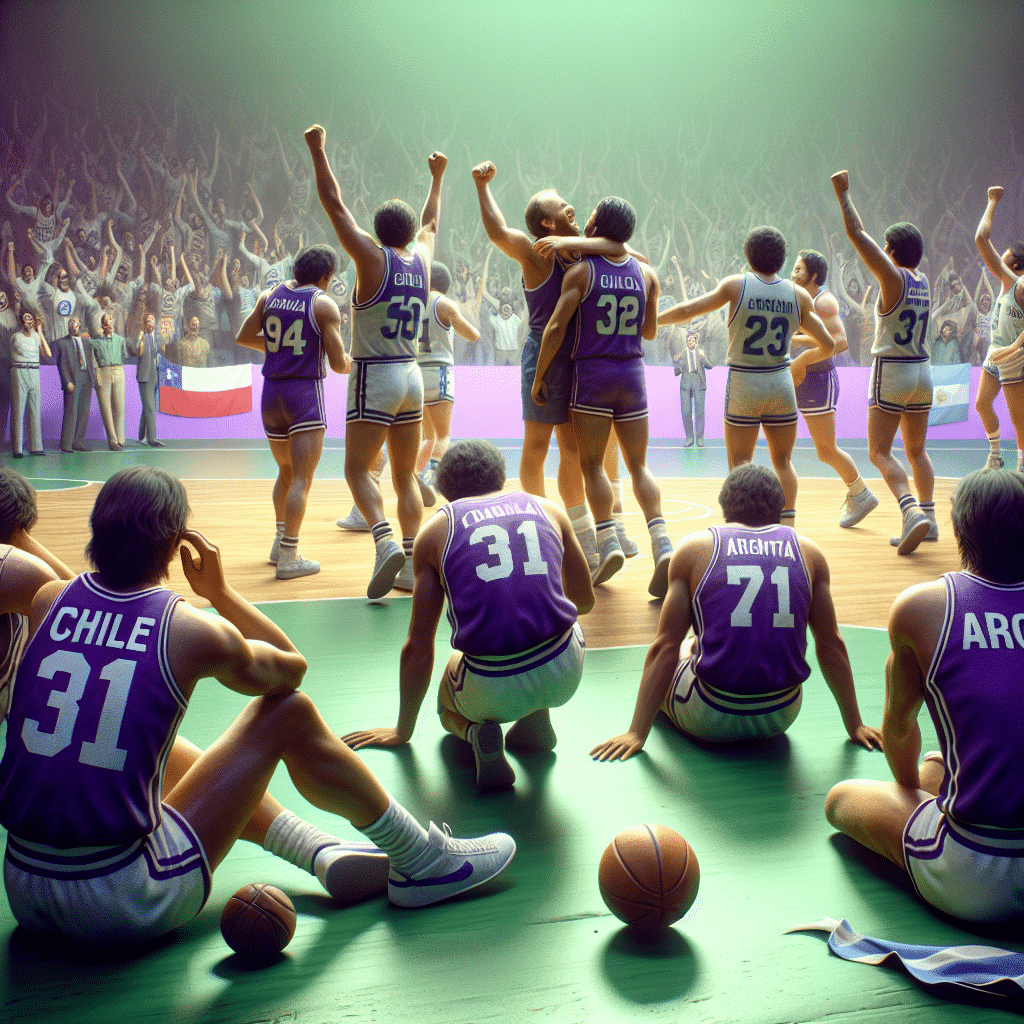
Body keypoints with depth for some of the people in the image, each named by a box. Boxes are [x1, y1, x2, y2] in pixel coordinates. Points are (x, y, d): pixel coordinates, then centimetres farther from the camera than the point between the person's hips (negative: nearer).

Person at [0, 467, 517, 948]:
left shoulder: (48, 601, 1)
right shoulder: (194, 631, -11)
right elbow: (292, 668, 10)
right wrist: (220, 591, 14)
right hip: (128, 907, -5)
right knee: (289, 713, 6)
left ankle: (328, 855, 26)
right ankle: (424, 862, 21)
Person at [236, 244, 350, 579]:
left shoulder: (270, 296, 8)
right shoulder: (324, 305, -7)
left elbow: (243, 338, 11)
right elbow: (338, 364, -9)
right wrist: (349, 362, 14)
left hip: (271, 392, 6)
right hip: (306, 392, -6)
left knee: (286, 472, 23)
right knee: (302, 479, -6)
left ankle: (280, 543, 27)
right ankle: (288, 558, -10)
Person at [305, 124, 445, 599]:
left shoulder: (372, 257, -7)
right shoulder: (422, 259, 8)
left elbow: (335, 206, -5)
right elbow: (430, 222, 28)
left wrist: (317, 150, 2)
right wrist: (437, 177, 42)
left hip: (375, 377, -5)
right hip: (412, 376, 6)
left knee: (358, 470, -3)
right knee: (405, 474, 10)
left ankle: (386, 541, -24)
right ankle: (411, 559, 6)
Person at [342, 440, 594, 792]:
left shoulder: (436, 530, 10)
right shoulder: (548, 509, 14)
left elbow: (418, 647, 12)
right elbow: (584, 600, 28)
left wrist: (402, 731, 26)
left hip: (494, 691, -2)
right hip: (565, 673, 2)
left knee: (449, 701, 35)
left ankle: (475, 730, 1)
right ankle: (536, 721, 17)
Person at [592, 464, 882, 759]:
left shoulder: (694, 548, 0)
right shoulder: (808, 552, 5)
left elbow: (665, 646, -3)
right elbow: (831, 645, 9)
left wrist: (637, 733, -1)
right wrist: (855, 726, 19)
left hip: (711, 722, -3)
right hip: (780, 718, 3)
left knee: (680, 651, 27)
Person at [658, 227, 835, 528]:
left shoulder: (736, 285, -5)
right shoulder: (798, 294, 2)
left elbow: (688, 310, -6)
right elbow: (827, 345, 4)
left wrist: (652, 319, 10)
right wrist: (801, 361, 23)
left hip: (743, 385, -2)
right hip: (781, 384, 2)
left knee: (740, 465, 6)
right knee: (783, 462, 14)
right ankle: (788, 526, 10)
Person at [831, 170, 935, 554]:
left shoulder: (893, 278, -12)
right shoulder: (922, 282, 8)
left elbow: (857, 235, -12)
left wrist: (842, 193, -3)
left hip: (892, 371, -7)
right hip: (922, 370, 7)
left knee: (880, 452, -5)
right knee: (916, 450, 16)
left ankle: (912, 513, -22)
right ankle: (927, 516, 15)